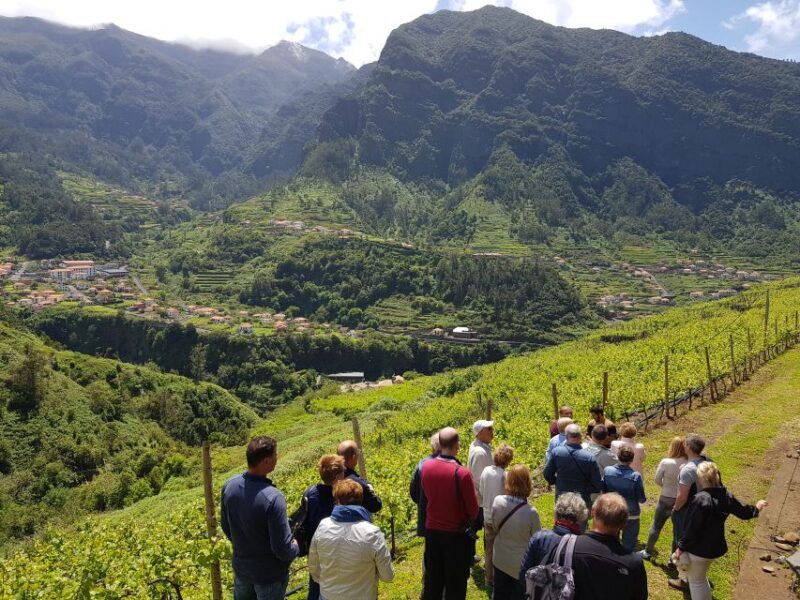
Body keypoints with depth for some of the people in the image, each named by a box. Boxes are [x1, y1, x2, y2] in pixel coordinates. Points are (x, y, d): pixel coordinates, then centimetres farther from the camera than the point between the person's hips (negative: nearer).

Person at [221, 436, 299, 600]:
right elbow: (282, 549, -26)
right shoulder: (273, 498, -34)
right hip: (269, 574, -5)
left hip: (240, 567, 5)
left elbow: (226, 527, 4)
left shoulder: (229, 485, -13)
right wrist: (296, 547, -4)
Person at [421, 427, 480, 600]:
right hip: (456, 534, -4)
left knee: (432, 579, 20)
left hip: (432, 531, 4)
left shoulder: (426, 467, -10)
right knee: (455, 583, 14)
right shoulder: (462, 473, -24)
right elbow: (474, 510, -13)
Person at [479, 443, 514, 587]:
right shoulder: (506, 476, -25)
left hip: (487, 516, 5)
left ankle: (488, 578, 33)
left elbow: (481, 492, 1)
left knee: (489, 549, 20)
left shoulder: (486, 471, -9)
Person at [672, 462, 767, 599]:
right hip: (715, 546, 8)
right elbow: (743, 512, 12)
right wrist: (756, 508, 36)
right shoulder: (725, 495, -6)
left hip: (699, 549, -8)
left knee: (697, 581, 12)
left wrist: (681, 547, -14)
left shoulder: (701, 499, -31)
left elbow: (691, 528, -27)